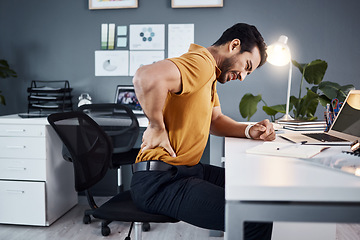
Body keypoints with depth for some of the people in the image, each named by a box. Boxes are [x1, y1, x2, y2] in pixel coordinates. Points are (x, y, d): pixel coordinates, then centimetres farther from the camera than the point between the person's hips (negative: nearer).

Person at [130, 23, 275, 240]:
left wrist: (249, 131, 5)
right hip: (160, 182, -10)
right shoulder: (201, 63, -17)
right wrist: (157, 126, -22)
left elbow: (215, 120, 21)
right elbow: (147, 77, -35)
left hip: (188, 170, 11)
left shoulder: (209, 74, 17)